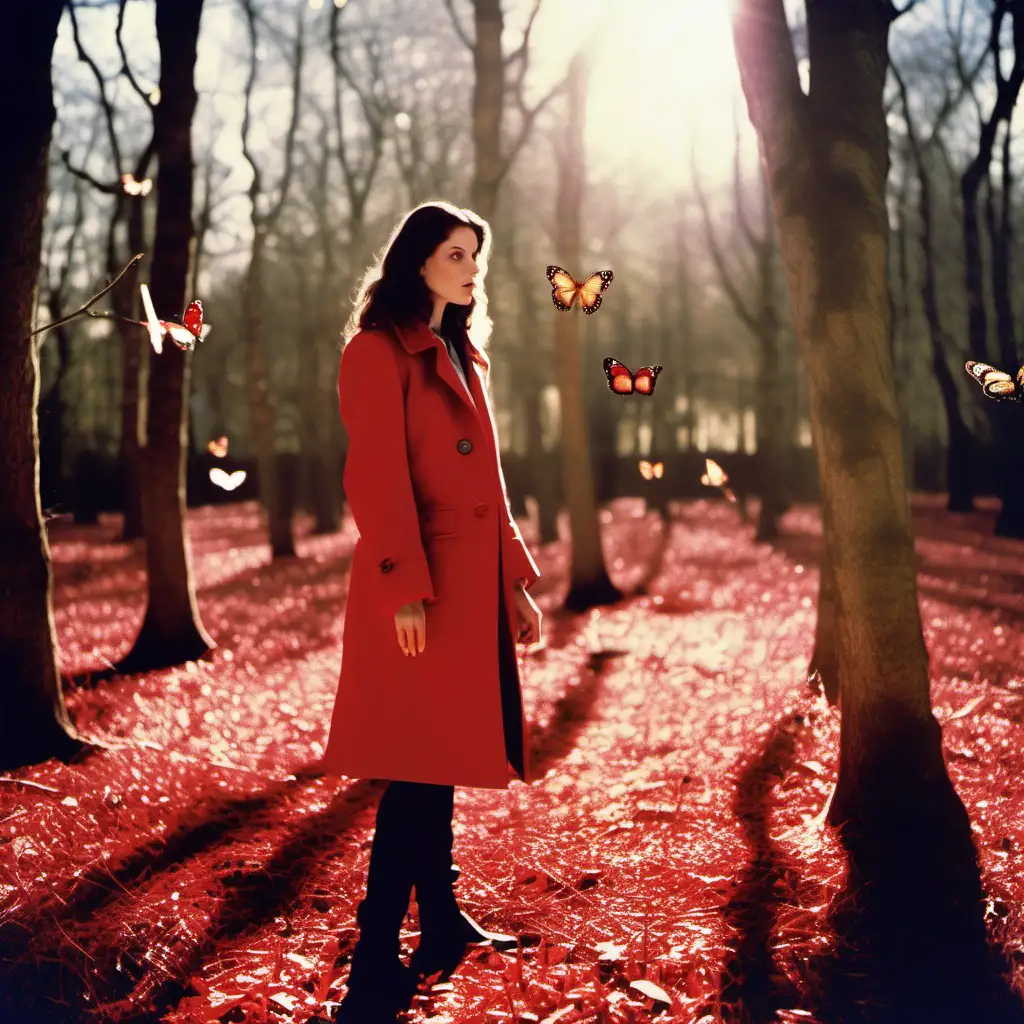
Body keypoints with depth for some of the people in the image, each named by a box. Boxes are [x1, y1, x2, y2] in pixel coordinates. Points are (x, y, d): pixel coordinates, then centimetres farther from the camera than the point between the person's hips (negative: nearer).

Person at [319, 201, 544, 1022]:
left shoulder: (464, 355, 20)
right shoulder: (381, 352, -6)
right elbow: (379, 475, -15)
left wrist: (519, 580, 17)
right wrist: (405, 587, -22)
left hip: (473, 581, 8)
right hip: (420, 589, -8)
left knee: (442, 760, 15)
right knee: (419, 766, -9)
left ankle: (440, 920, 27)